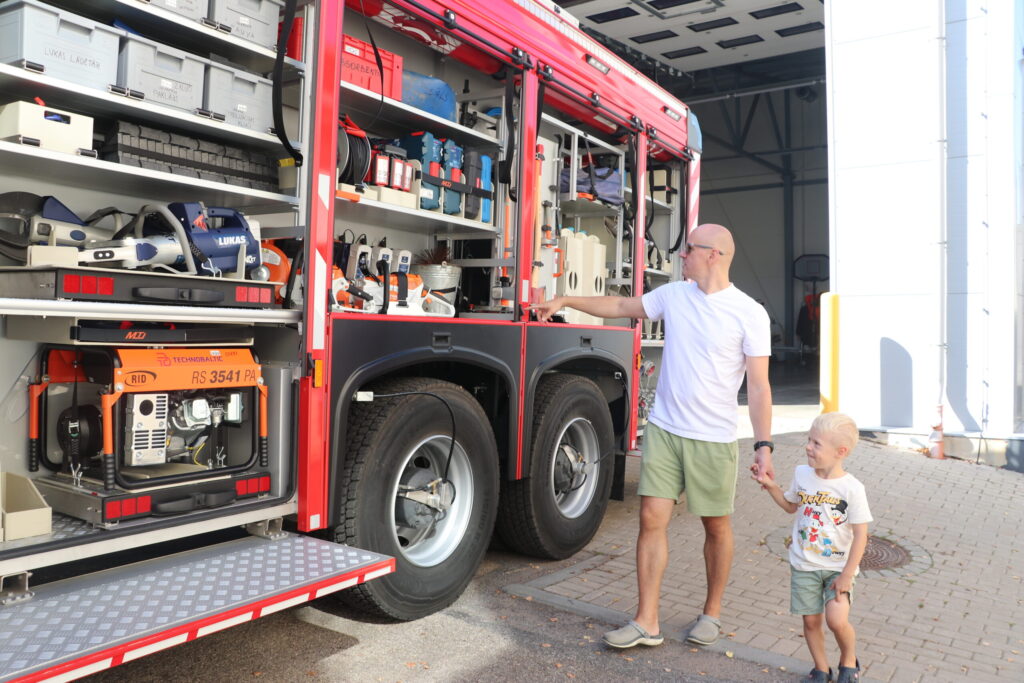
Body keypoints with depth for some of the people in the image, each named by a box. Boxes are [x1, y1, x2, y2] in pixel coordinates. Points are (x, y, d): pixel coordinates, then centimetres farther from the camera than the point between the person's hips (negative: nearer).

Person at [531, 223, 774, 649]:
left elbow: (758, 385, -9)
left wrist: (763, 445, -14)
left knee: (716, 525, 10)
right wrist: (566, 301, 20)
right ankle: (646, 623, 9)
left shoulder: (749, 313, -8)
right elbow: (621, 307, 20)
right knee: (652, 518, 0)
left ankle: (712, 613, 32)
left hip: (714, 439, -3)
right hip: (663, 429, 4)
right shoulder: (674, 294, 5)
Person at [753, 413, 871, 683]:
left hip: (838, 567, -4)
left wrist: (847, 575, -14)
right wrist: (771, 486, 0)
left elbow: (860, 535, -13)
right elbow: (791, 505, 16)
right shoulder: (802, 474, -3)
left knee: (837, 619, -15)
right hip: (804, 564, 4)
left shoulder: (852, 488, -17)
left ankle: (849, 660, 16)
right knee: (811, 620, 7)